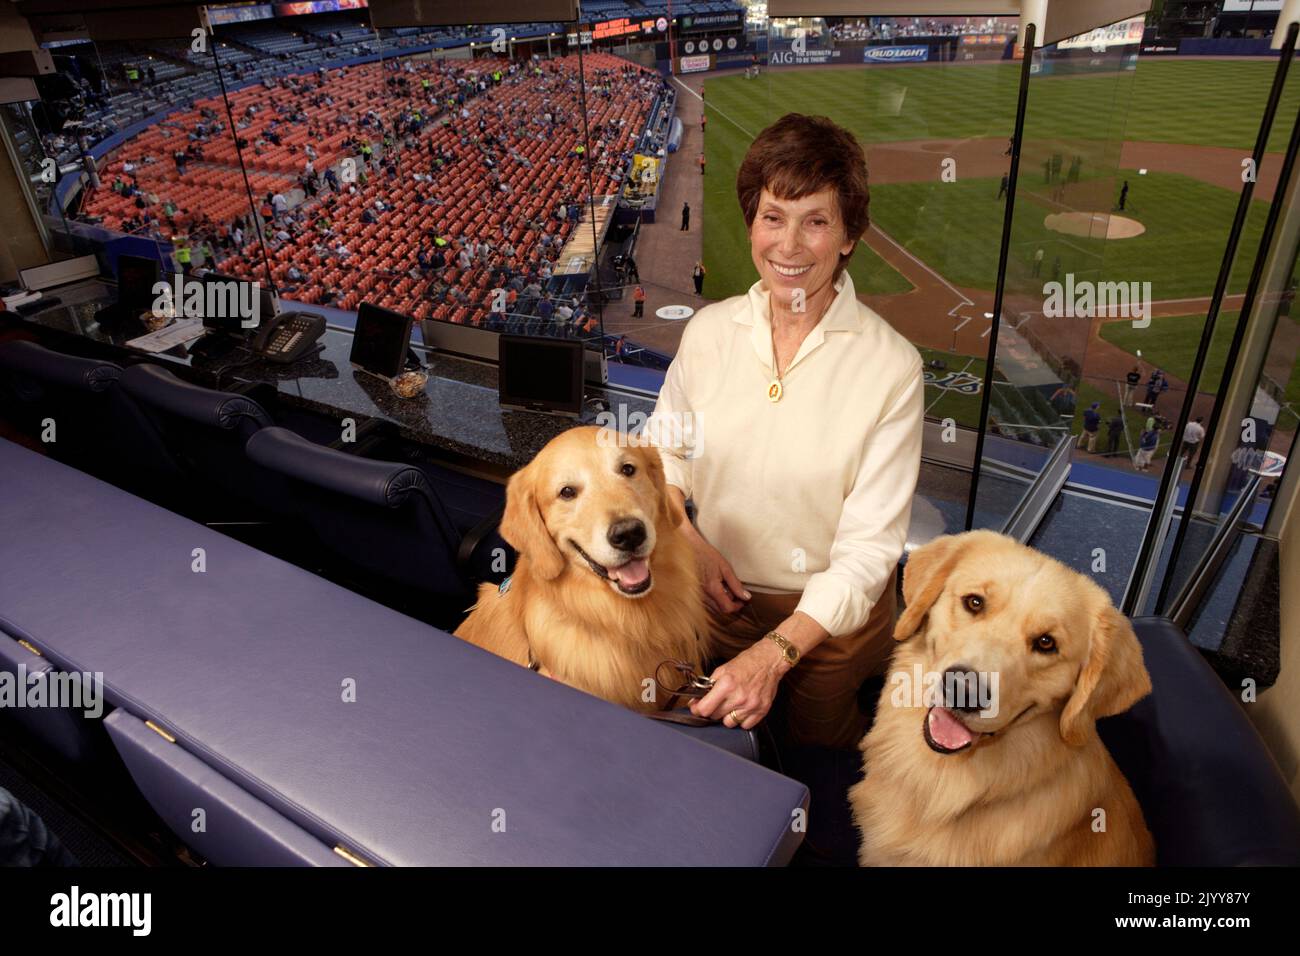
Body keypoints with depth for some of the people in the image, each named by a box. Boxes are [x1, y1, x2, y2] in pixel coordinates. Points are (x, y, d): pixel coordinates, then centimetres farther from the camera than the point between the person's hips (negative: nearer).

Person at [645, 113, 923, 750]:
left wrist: (773, 655, -30)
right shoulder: (709, 331, -9)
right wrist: (687, 537, -12)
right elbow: (664, 445, 6)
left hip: (831, 613, -3)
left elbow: (869, 548, -21)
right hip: (719, 594, 3)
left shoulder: (891, 367, -20)